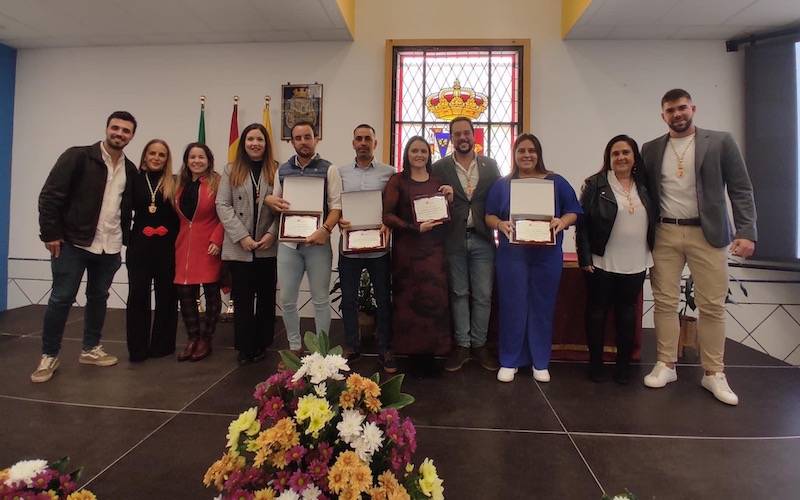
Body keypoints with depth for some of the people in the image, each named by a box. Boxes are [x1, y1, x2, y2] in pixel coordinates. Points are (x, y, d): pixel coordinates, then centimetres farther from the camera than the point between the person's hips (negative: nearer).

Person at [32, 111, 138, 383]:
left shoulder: (130, 170, 8)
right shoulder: (77, 156, -7)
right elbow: (50, 195, -10)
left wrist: (126, 238, 9)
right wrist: (51, 234, -13)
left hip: (110, 247, 5)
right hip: (72, 243, -5)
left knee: (98, 297, 13)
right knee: (61, 298, 1)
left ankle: (91, 349, 27)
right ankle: (49, 356, 16)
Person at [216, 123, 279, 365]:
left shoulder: (277, 171, 3)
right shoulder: (231, 171, 7)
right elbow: (223, 205, 0)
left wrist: (272, 234, -13)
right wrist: (242, 237, -11)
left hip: (268, 248, 0)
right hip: (239, 248, 0)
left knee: (266, 298, 9)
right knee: (242, 299, 5)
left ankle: (262, 345, 23)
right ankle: (245, 348, 16)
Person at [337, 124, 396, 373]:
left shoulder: (388, 172, 4)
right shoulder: (341, 172, 9)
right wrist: (338, 219, -10)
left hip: (378, 247, -1)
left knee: (383, 299, 6)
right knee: (349, 298, 10)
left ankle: (384, 349, 20)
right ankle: (351, 346, 26)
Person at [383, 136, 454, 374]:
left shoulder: (438, 182, 15)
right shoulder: (397, 181, 4)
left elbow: (448, 218, 16)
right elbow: (387, 215, -5)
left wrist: (450, 198, -2)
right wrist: (416, 228, -14)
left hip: (434, 250, 3)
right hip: (407, 249, -3)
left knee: (434, 300, -1)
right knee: (408, 300, -2)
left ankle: (428, 353, 10)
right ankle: (409, 349, 12)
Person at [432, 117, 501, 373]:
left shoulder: (490, 165, 7)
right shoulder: (440, 168, 1)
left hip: (482, 239, 1)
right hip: (454, 240, -1)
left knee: (483, 295, 5)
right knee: (459, 294, 8)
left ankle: (479, 345, 20)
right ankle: (462, 345, 20)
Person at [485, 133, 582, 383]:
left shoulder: (556, 182, 7)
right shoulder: (502, 184, 8)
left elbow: (573, 211, 7)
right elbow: (489, 215, 6)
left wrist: (562, 221, -15)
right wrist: (500, 224, -16)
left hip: (547, 256, 1)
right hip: (512, 255, 0)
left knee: (543, 307, 7)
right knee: (512, 307, 2)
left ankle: (541, 362, 21)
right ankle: (509, 361, 15)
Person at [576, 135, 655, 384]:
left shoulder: (644, 186, 8)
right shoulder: (595, 184, -4)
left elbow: (654, 221, 14)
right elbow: (582, 223, -7)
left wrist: (654, 254, 8)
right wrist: (585, 258, -12)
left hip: (636, 264, 4)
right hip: (602, 263, -4)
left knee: (627, 312, 13)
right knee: (597, 311, 6)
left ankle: (623, 364, 25)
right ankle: (595, 362, 20)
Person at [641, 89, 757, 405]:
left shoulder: (720, 142, 2)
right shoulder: (651, 149, 8)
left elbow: (741, 189, -1)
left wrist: (746, 232, -10)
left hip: (707, 234, -2)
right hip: (665, 234, 2)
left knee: (712, 306, 3)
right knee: (664, 302, 4)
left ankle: (714, 373, 15)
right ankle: (666, 365, 16)